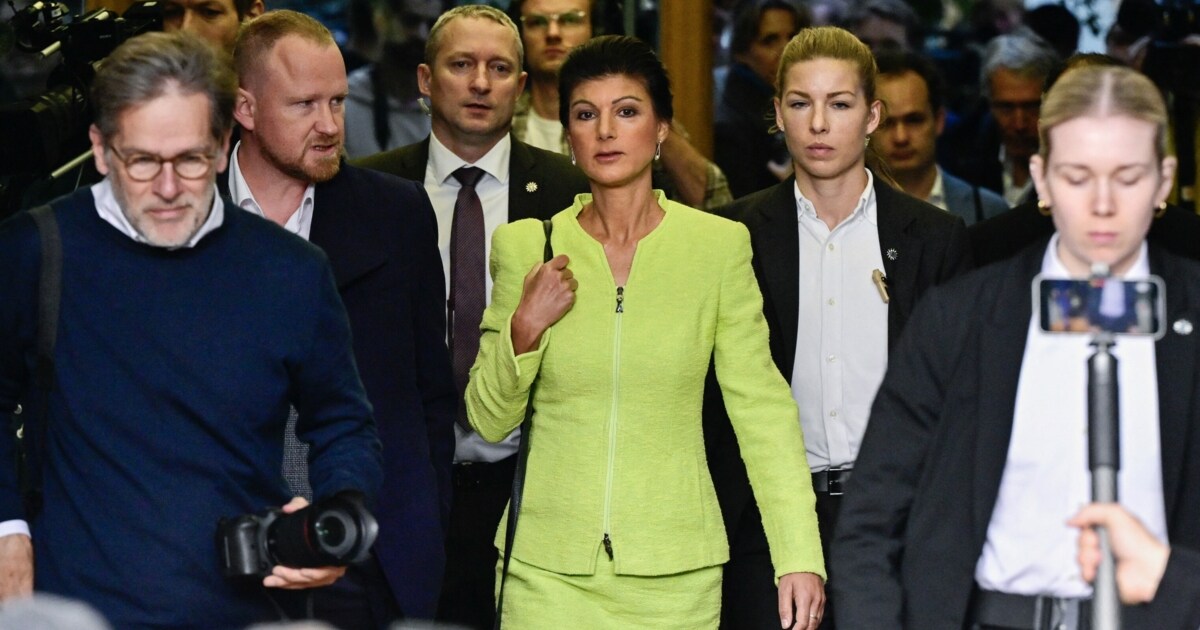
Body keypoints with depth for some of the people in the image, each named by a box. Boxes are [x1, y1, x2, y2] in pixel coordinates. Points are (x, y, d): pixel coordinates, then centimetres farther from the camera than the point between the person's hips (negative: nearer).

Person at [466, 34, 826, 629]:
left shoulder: (720, 245, -2)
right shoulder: (524, 246, 1)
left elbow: (761, 408, -4)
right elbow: (487, 420, 6)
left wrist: (799, 556, -12)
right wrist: (525, 330, -12)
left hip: (675, 576, -1)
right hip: (548, 571, 1)